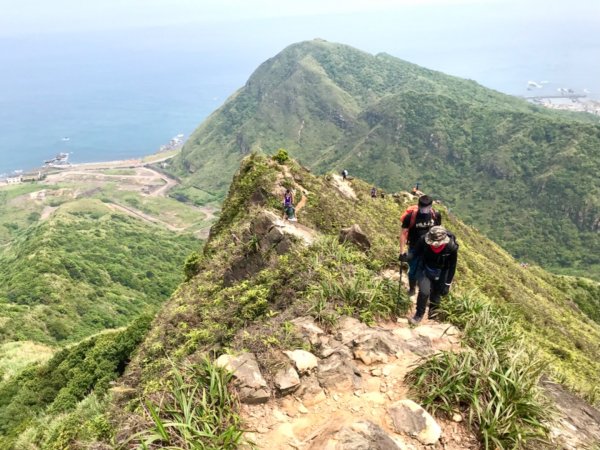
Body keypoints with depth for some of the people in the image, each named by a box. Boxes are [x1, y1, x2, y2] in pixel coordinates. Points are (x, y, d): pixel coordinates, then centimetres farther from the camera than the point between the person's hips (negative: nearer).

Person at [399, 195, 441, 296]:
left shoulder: (435, 215, -13)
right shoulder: (410, 216, -23)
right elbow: (403, 233, -16)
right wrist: (402, 251, -16)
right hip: (414, 249, -2)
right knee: (413, 271, 15)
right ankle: (412, 289, 42)